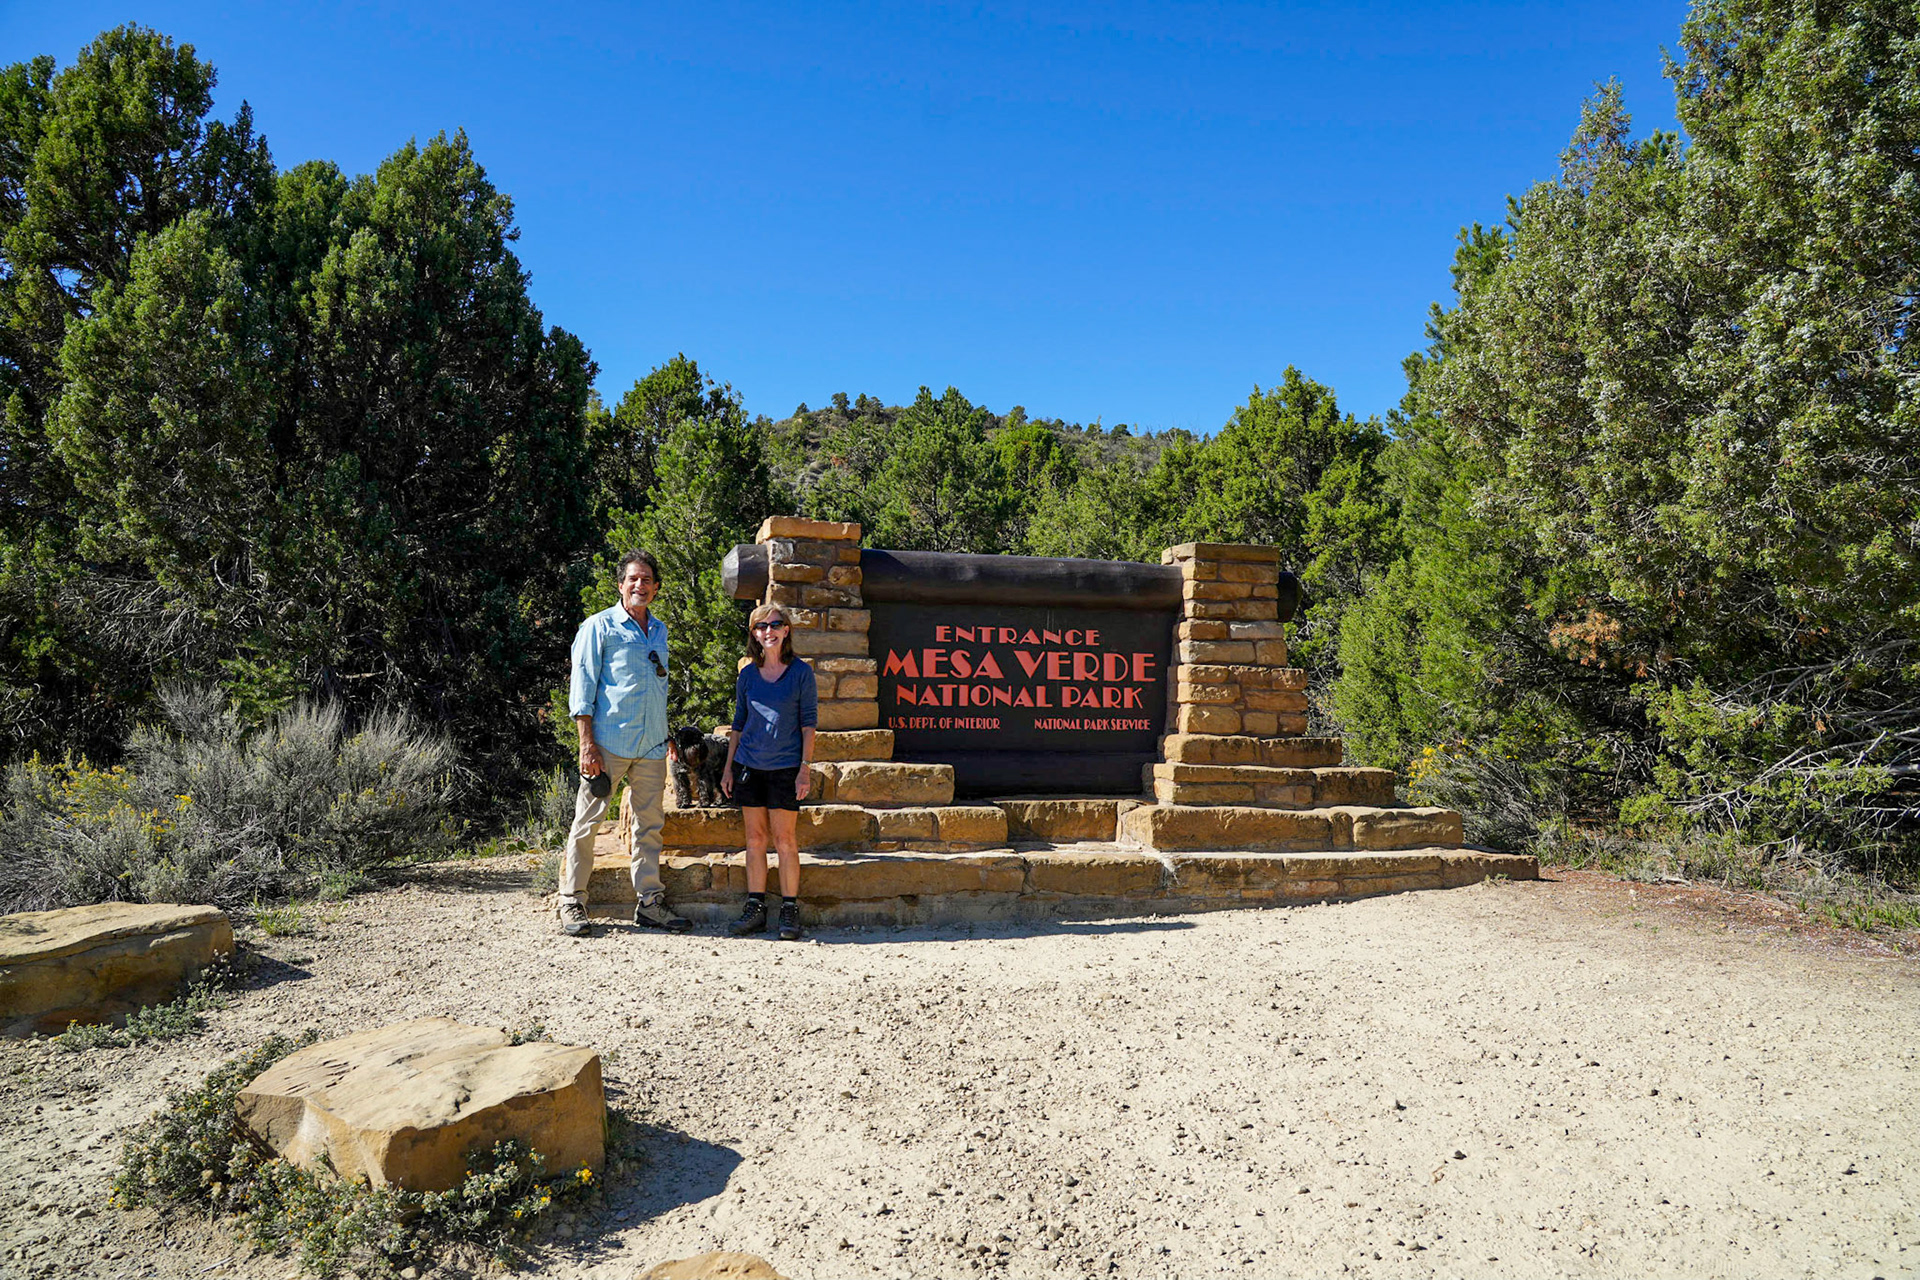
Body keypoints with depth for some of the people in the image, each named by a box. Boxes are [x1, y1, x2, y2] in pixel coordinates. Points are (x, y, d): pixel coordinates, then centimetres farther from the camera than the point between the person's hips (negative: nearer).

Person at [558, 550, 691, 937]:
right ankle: (572, 903, 8)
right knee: (587, 822, 0)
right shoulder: (599, 627, -1)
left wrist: (666, 737, 21)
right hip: (609, 742, -5)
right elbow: (582, 685, -4)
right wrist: (587, 742, -12)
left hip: (651, 745, 5)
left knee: (650, 824, 7)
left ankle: (649, 902, 14)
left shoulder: (659, 630, 17)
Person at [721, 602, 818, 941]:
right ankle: (755, 909, 14)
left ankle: (790, 912, 6)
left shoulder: (801, 672, -1)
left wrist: (805, 768, -8)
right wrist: (728, 767, 10)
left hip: (785, 767, -3)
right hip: (750, 766, 3)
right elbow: (739, 723, 14)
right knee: (754, 839, 7)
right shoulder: (747, 675, 8)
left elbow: (809, 722, -2)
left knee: (785, 840, -2)